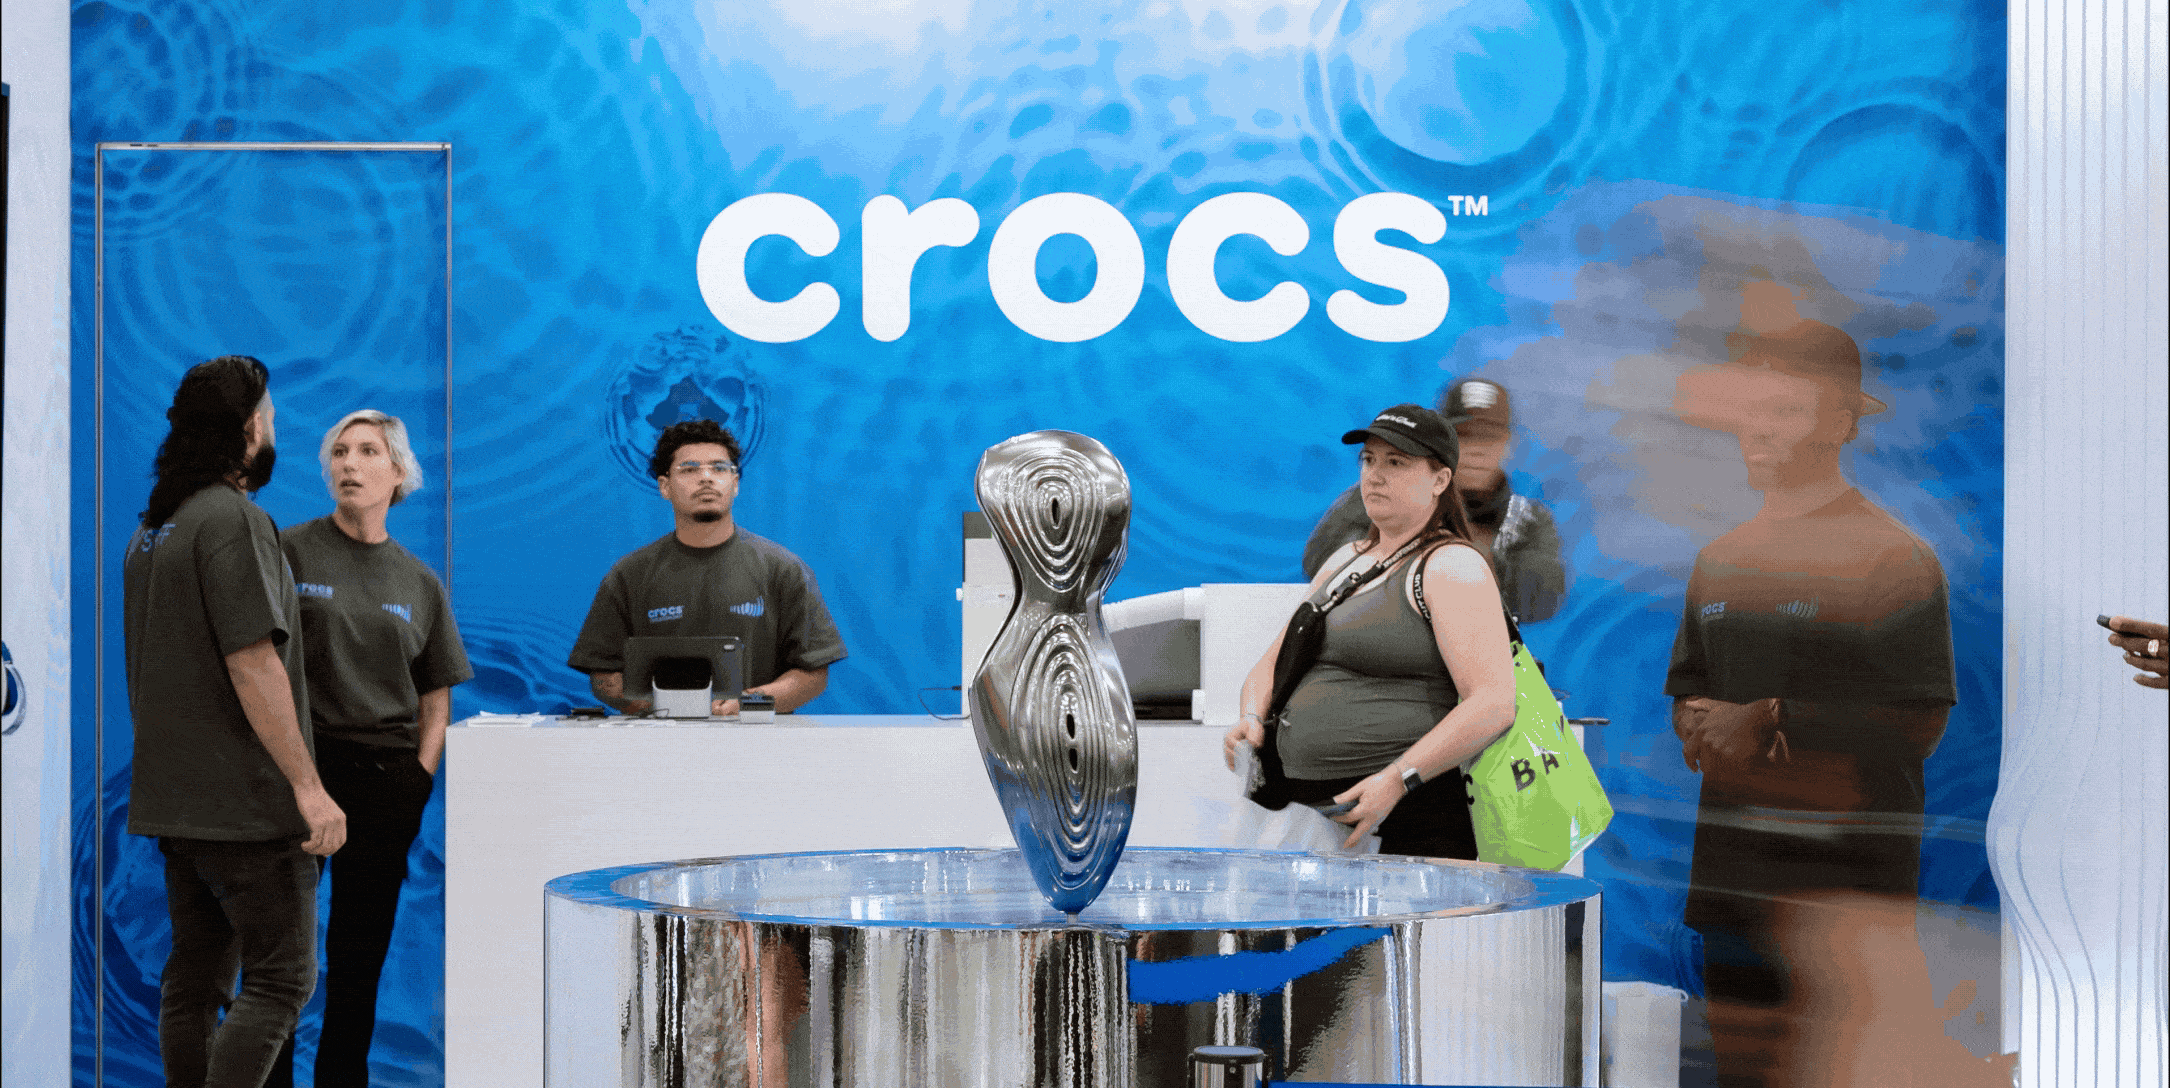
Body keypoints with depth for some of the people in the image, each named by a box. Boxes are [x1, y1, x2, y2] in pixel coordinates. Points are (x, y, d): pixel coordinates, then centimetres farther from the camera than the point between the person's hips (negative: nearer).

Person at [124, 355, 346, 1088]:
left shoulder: (152, 528, 16)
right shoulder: (234, 521, -14)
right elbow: (253, 664, -21)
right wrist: (308, 786, -21)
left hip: (172, 800, 9)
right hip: (244, 802, -9)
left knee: (194, 979, 11)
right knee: (281, 978, -6)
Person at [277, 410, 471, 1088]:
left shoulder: (419, 584, 12)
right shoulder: (289, 552, 1)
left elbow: (436, 701, 15)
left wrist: (419, 777, 1)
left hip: (387, 778, 3)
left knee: (361, 953, 8)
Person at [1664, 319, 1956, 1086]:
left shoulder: (1892, 555, -6)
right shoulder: (1722, 559, 15)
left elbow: (1919, 721, -12)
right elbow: (1686, 687, 23)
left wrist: (1773, 726, -14)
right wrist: (1699, 727, -1)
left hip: (1845, 877, -6)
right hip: (1731, 876, 7)